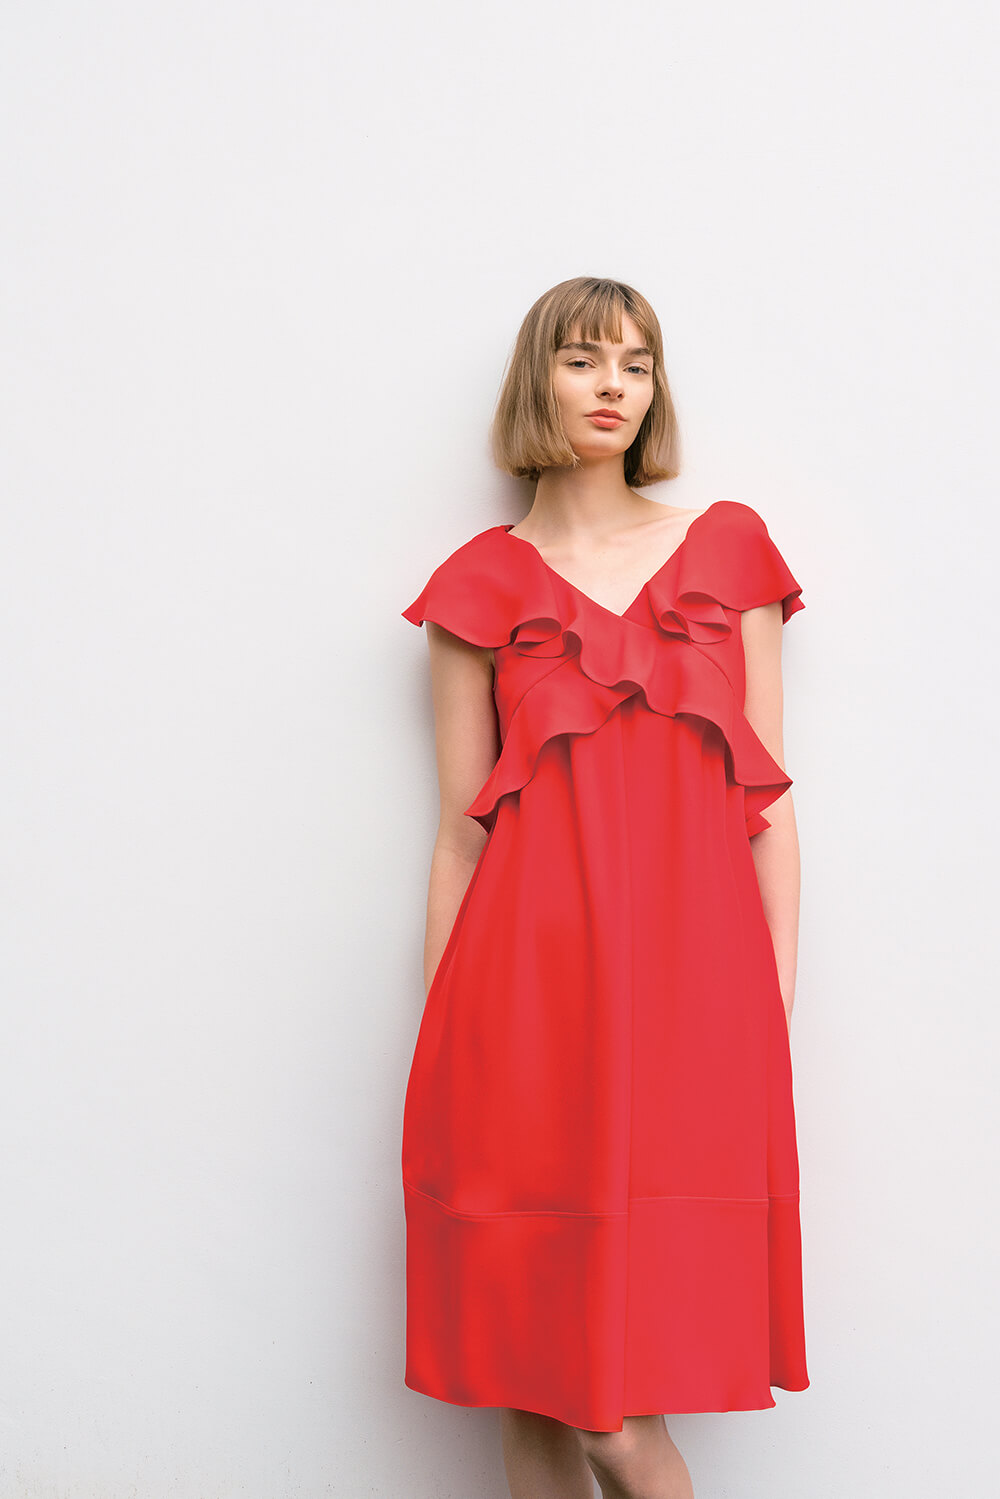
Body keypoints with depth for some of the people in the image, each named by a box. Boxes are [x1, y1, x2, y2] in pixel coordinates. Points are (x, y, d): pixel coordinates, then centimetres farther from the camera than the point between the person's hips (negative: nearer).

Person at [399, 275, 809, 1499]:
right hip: (532, 984, 0)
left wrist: (778, 1010, 3)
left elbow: (768, 799, 9)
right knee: (534, 1395, 4)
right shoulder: (483, 585, 10)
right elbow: (459, 826, 8)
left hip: (686, 986, 0)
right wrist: (444, 1037, 4)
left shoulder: (728, 549, 12)